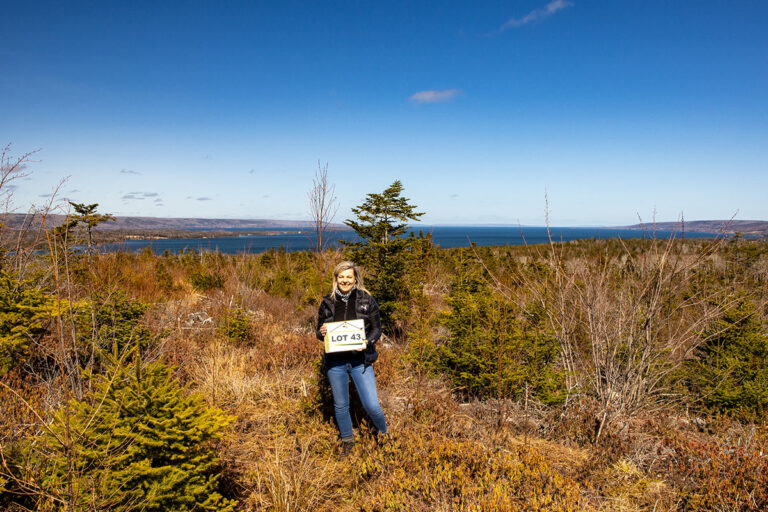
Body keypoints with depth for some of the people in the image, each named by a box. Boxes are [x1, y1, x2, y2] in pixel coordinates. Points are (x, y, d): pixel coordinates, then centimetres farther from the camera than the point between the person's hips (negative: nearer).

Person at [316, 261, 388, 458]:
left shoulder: (367, 300, -3)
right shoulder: (327, 302, 1)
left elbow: (377, 329, 0)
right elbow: (319, 331, 8)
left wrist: (367, 342, -20)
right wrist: (322, 333, -16)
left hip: (360, 361, -2)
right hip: (335, 362, 2)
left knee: (371, 405, -4)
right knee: (340, 405, 15)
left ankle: (383, 431, 29)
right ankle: (347, 440, 40)